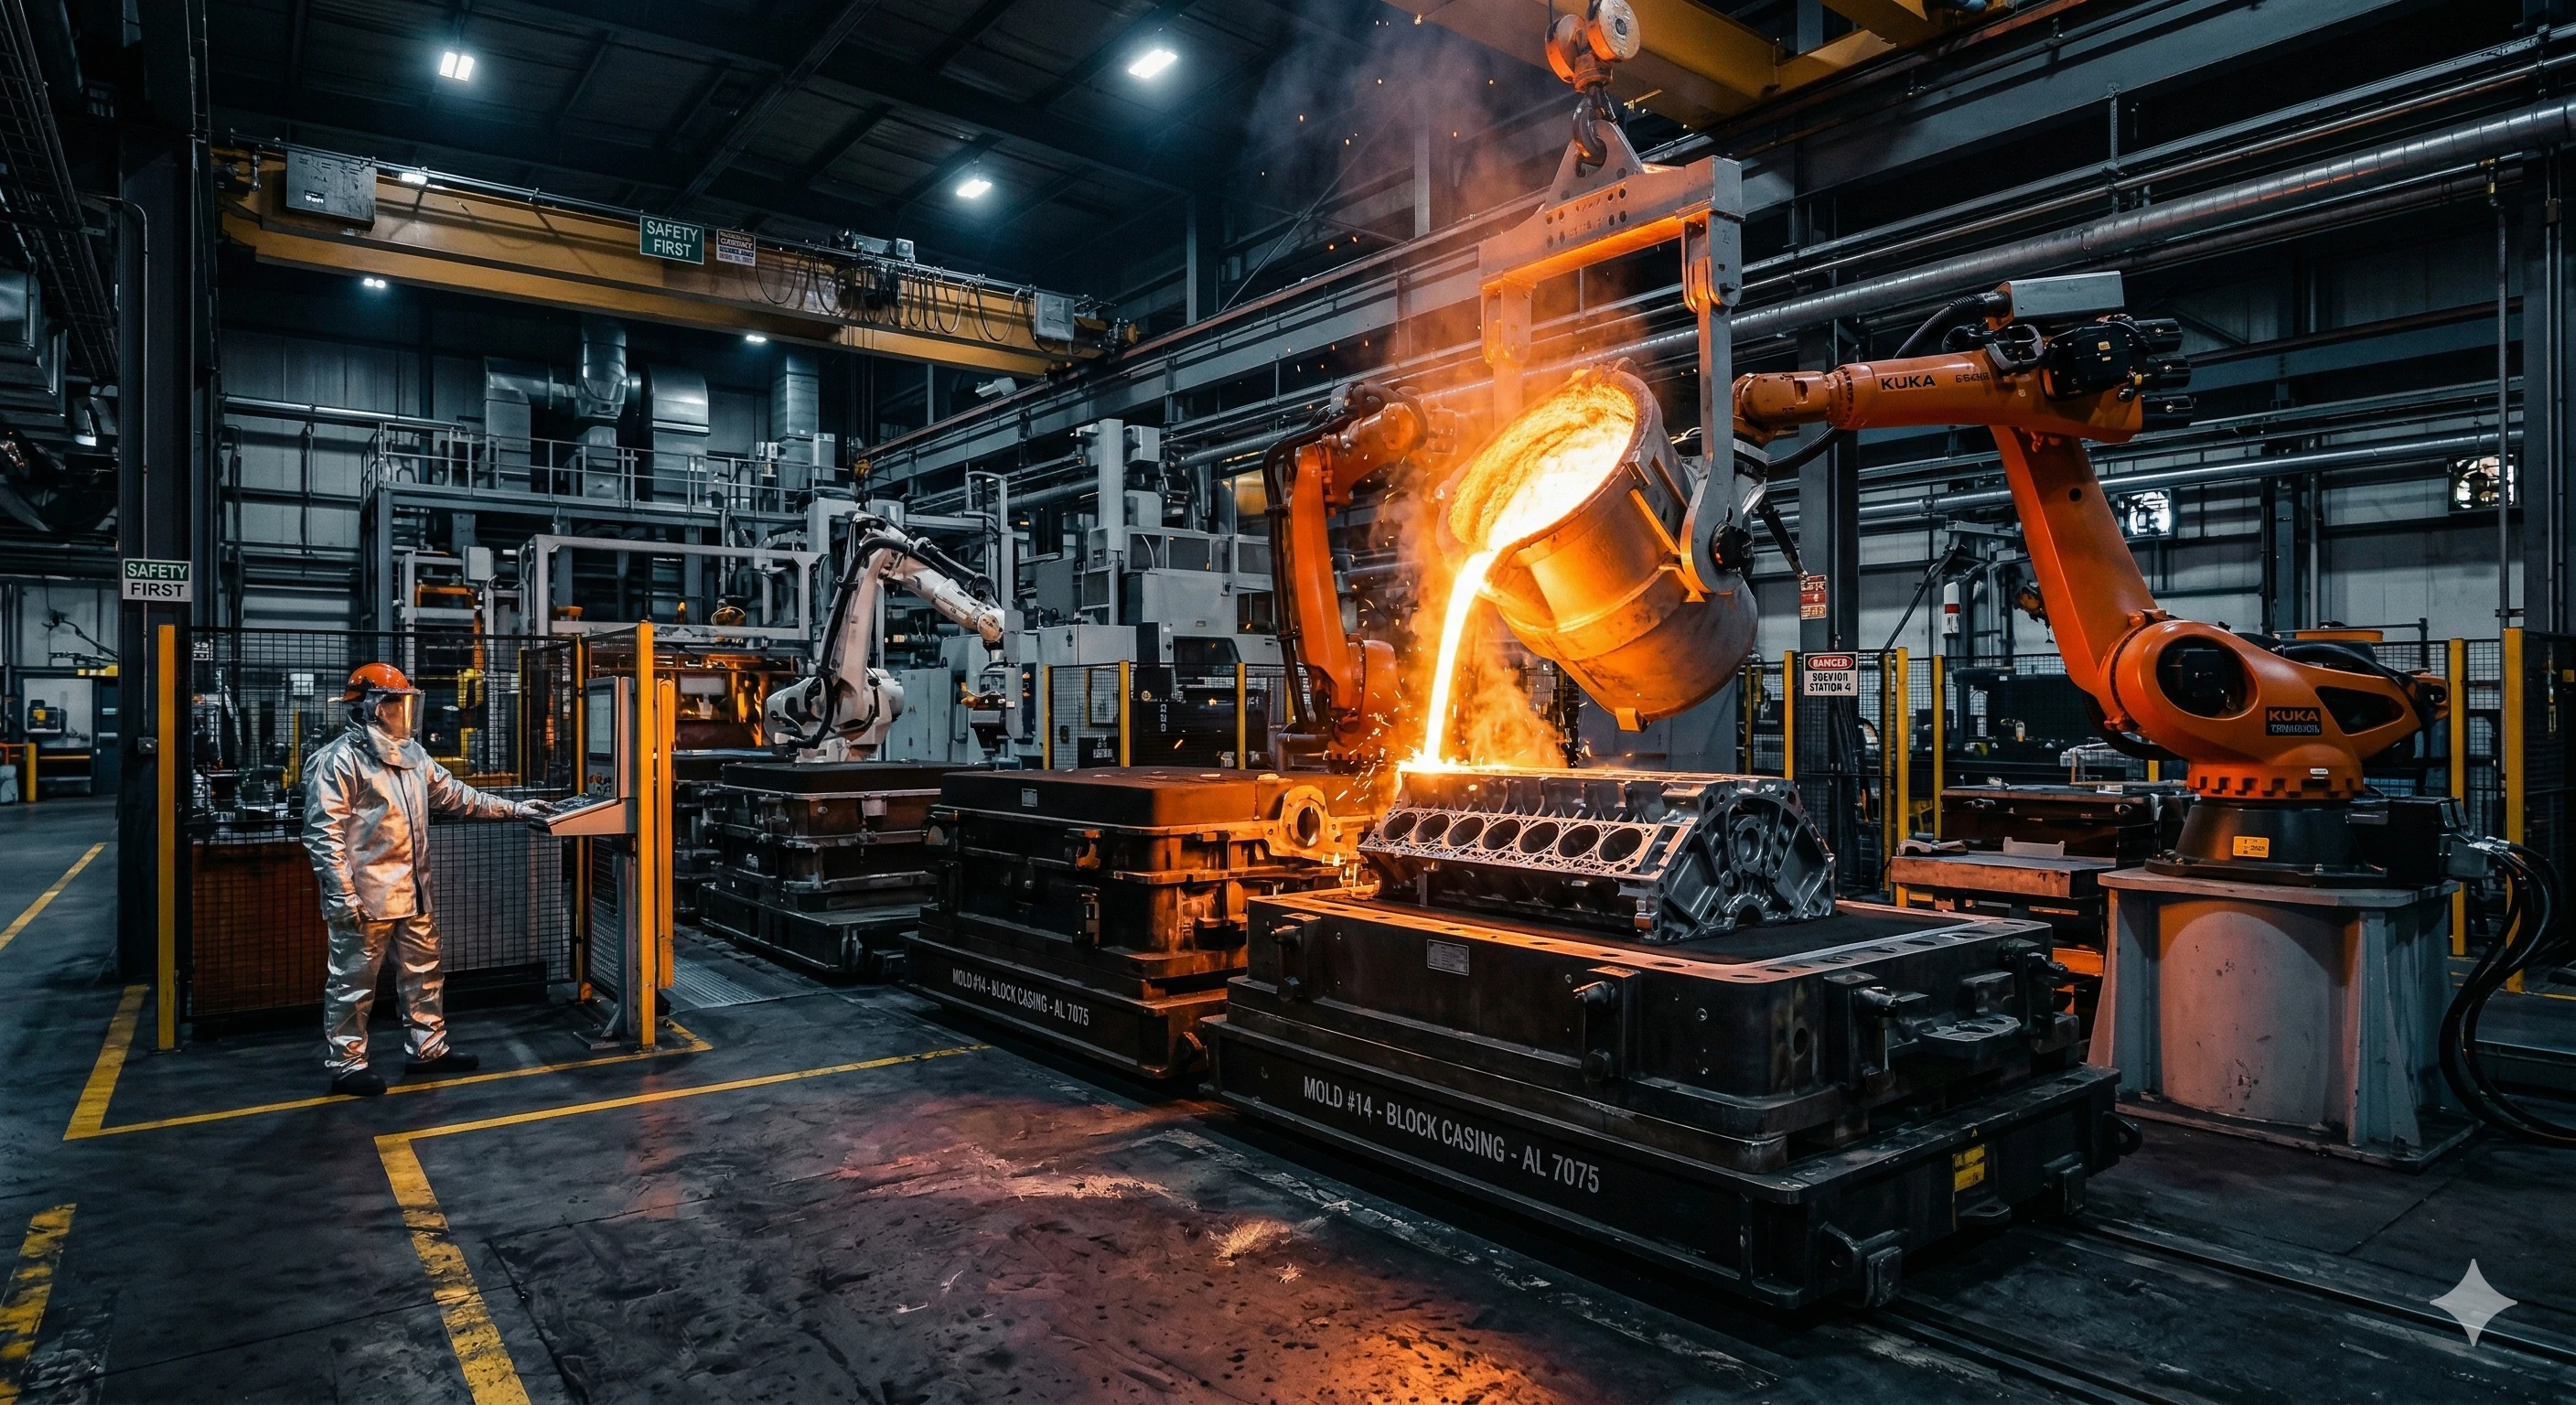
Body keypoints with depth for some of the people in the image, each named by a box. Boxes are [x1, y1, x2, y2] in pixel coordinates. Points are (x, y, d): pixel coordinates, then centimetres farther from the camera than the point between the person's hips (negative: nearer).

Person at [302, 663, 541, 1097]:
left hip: (412, 893, 9)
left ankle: (429, 1048, 28)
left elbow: (455, 796, 21)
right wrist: (343, 895, -20)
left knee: (424, 973, 16)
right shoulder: (338, 760, -14)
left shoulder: (411, 755, 12)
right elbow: (323, 832, -17)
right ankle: (346, 1064, 16)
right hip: (366, 896, -9)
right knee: (354, 981, 4)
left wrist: (513, 809, 18)